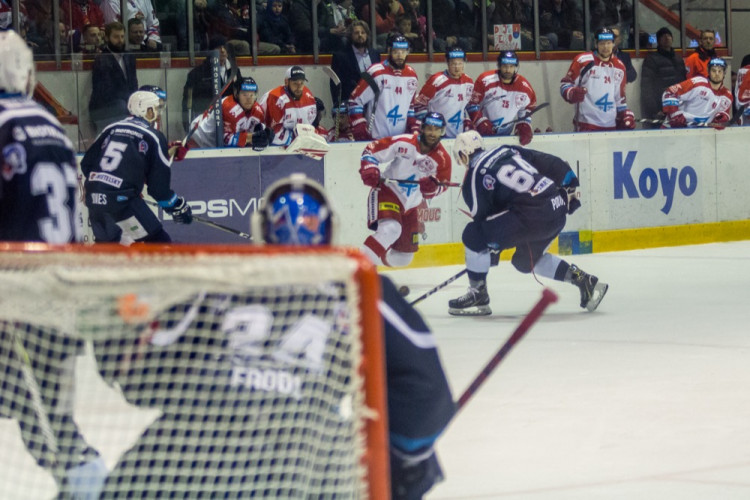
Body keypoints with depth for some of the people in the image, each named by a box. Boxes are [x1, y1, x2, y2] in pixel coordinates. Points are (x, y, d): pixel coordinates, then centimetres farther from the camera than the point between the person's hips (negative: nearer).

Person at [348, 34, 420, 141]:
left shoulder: (411, 75, 8)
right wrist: (360, 131, -15)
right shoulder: (376, 73, -11)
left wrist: (415, 130, 7)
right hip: (375, 139, -6)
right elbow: (355, 101, -10)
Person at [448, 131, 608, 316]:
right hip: (558, 211, 8)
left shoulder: (474, 177, 1)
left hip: (533, 215, -8)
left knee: (473, 236, -1)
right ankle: (584, 280, 25)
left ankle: (478, 296, 4)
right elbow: (550, 163, 18)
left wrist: (492, 249, 16)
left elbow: (482, 216, 2)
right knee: (525, 260, 29)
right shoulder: (507, 151, 20)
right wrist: (569, 189, 25)